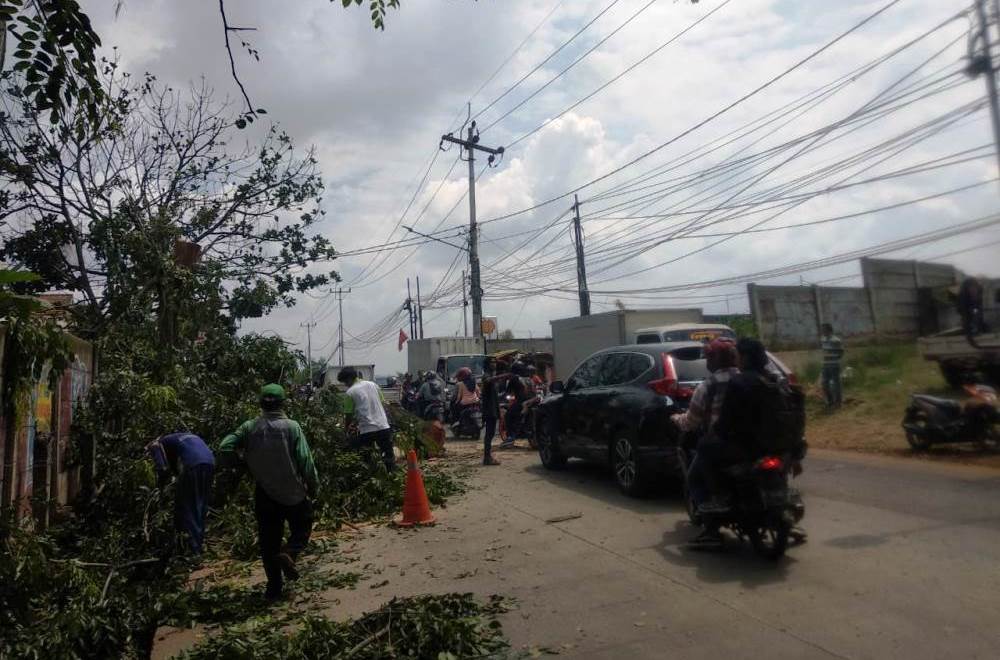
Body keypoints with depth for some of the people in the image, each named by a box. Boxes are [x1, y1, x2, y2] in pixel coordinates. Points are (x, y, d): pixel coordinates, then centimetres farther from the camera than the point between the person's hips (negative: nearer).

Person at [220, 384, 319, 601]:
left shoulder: (249, 427, -5)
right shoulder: (292, 427, -13)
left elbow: (225, 447, -11)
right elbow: (305, 460, -14)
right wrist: (314, 486, -1)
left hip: (264, 495, 3)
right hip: (293, 493, -2)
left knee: (268, 542, 14)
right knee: (302, 528, 18)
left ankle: (274, 587, 18)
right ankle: (289, 553, -11)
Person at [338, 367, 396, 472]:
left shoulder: (350, 392, -2)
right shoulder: (373, 384, 11)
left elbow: (349, 415, 1)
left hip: (367, 429, -4)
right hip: (383, 426, 5)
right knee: (388, 456, 11)